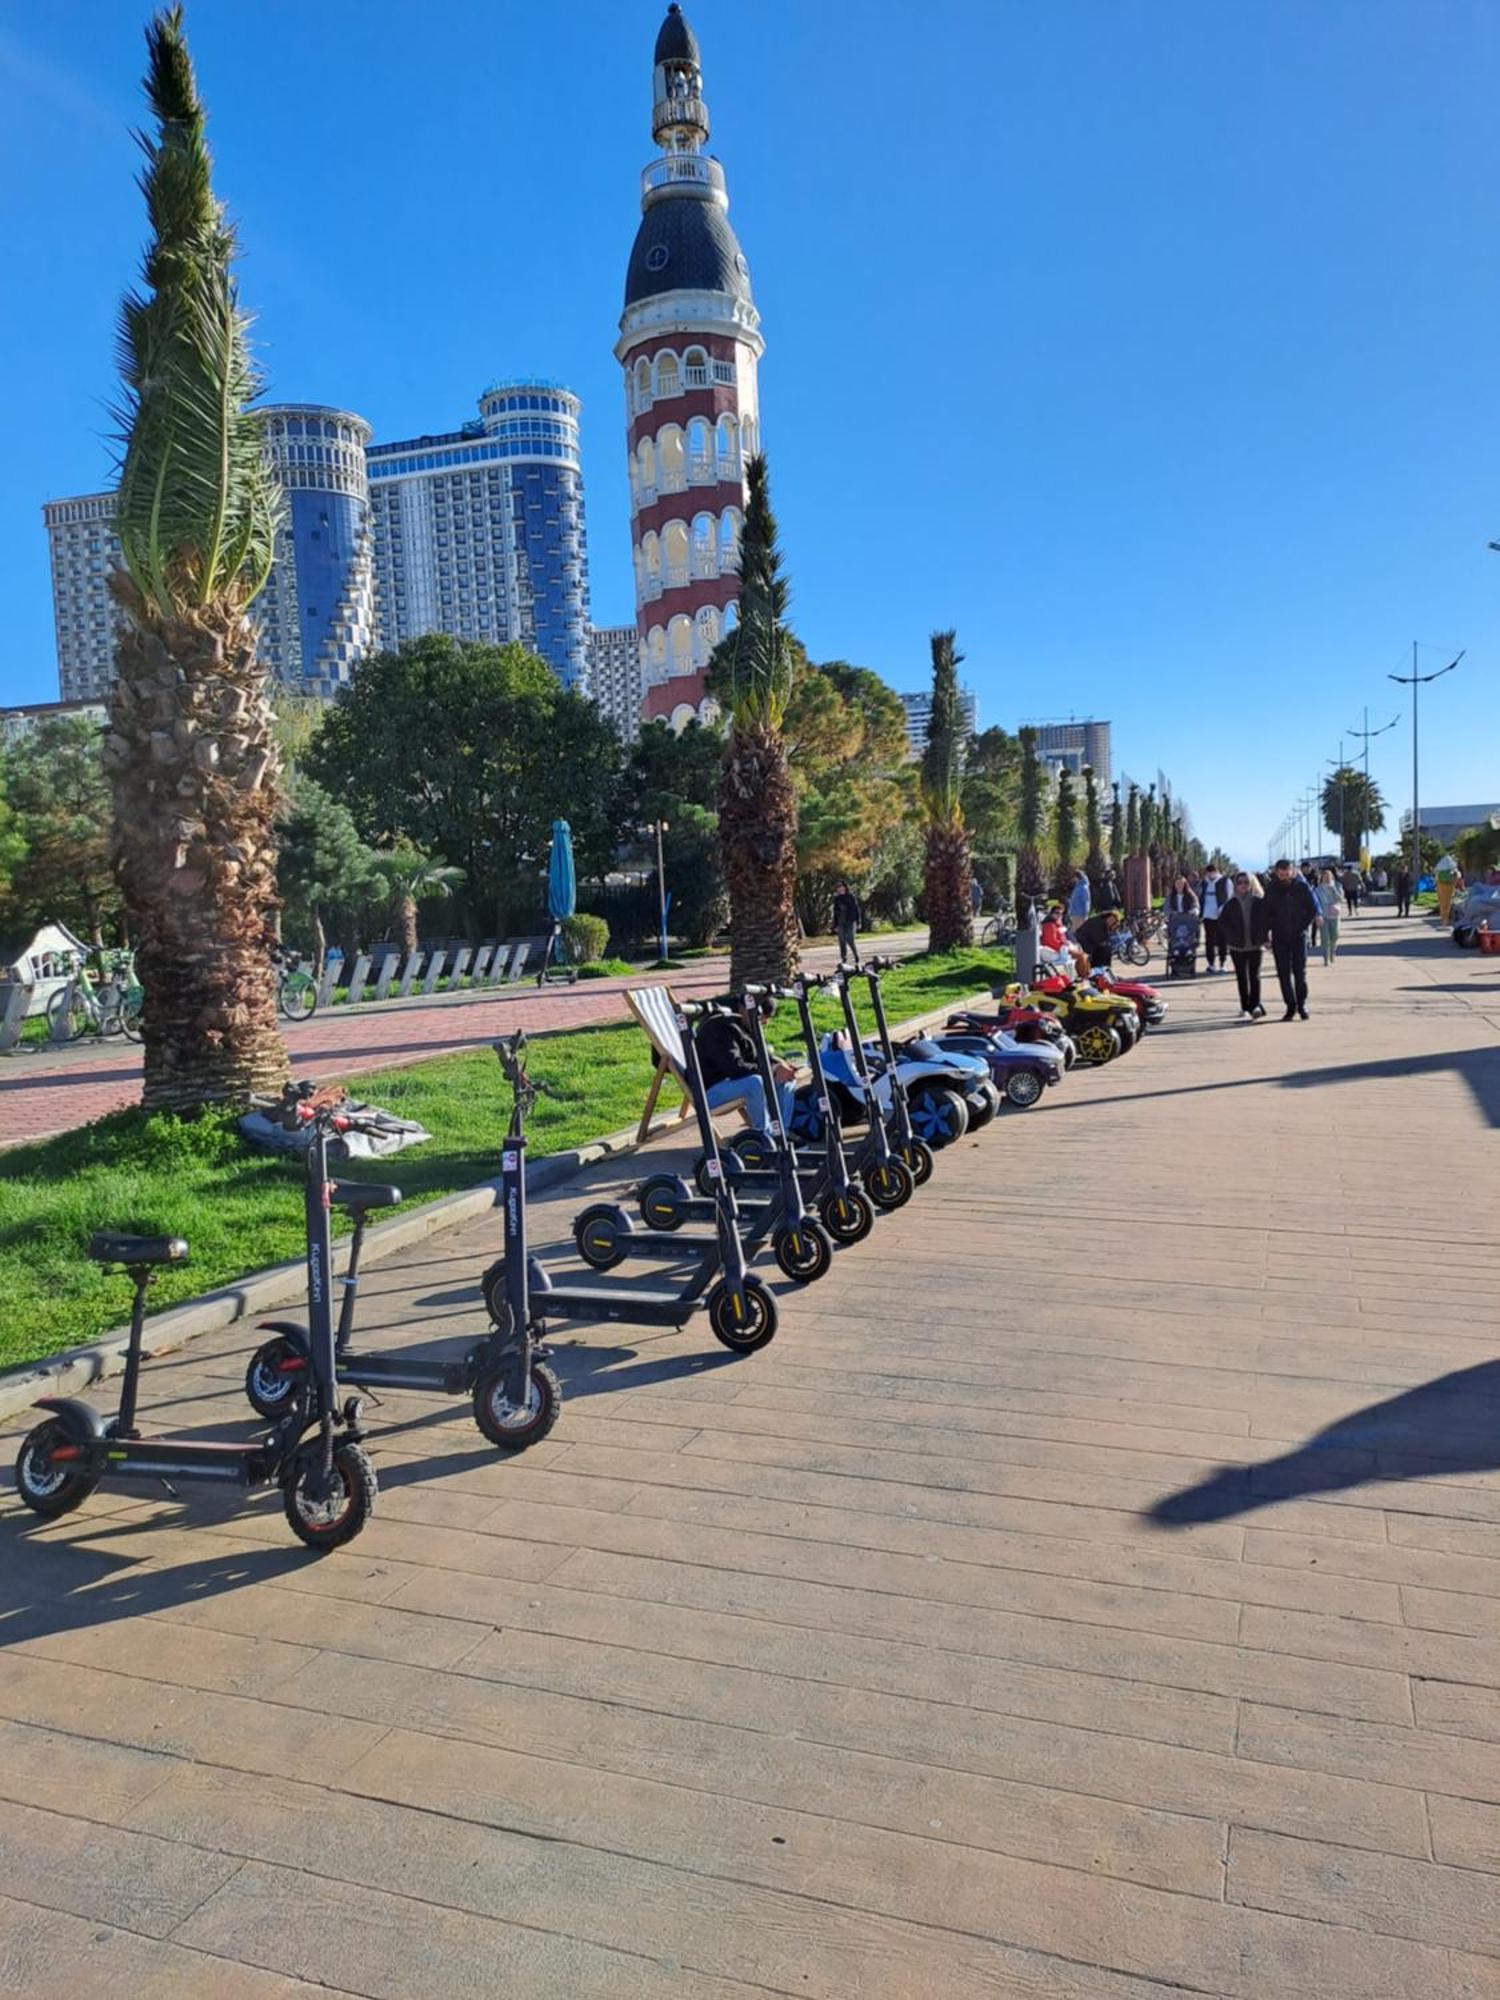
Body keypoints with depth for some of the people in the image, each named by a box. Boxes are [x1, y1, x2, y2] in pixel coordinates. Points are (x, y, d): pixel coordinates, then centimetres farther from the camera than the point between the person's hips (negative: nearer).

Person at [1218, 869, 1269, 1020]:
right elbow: (1222, 922, 4)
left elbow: (1268, 919, 5)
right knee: (1241, 977, 6)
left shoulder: (1260, 902, 1)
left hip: (1256, 945, -1)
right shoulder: (1231, 904, 2)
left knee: (1255, 976, -9)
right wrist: (1231, 937, -6)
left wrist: (1263, 935, -6)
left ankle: (1255, 1005, -12)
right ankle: (1245, 1008, 13)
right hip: (1237, 947, 1)